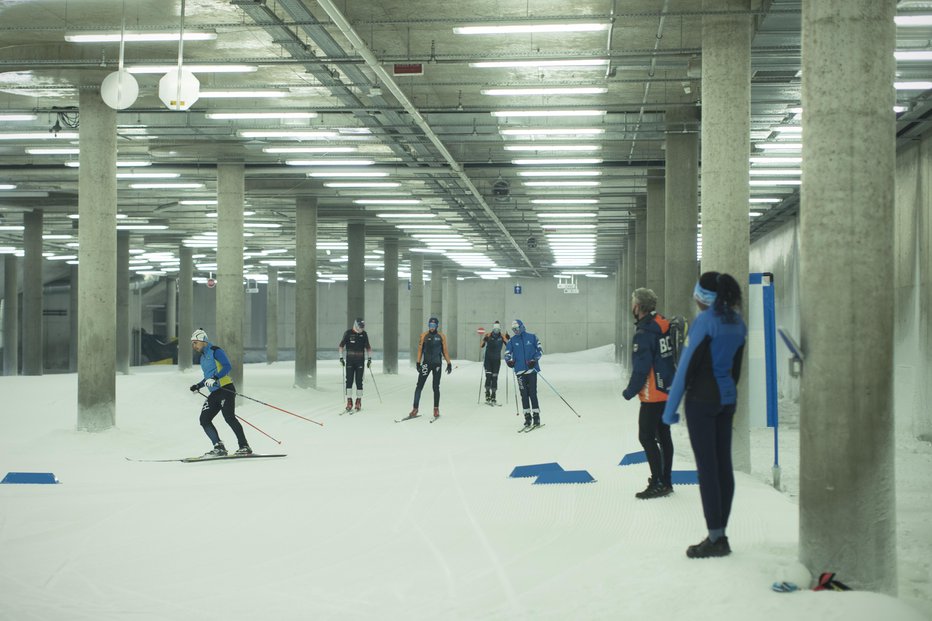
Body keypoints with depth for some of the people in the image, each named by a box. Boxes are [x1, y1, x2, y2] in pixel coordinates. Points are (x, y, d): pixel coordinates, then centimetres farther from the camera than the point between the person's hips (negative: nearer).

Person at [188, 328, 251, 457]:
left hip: (225, 388, -9)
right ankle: (219, 447, 0)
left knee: (229, 417, -19)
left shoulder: (215, 351, -4)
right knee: (204, 420, 0)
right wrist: (198, 386, 24)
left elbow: (228, 366, -16)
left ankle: (245, 447, -18)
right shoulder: (203, 357, 22)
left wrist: (215, 378, -25)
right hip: (214, 393, 9)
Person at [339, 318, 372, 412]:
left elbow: (368, 347, 13)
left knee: (359, 381, 1)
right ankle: (349, 402, 1)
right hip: (350, 361, -1)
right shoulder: (348, 333, -2)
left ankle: (359, 401, 6)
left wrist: (369, 359, 8)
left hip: (360, 361, 1)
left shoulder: (364, 334, 5)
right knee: (349, 380, -3)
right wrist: (341, 357, -2)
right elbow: (341, 346, 4)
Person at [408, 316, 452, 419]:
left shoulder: (441, 336, 3)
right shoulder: (424, 335, 2)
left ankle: (436, 409, 15)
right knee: (419, 386, -5)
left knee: (436, 387, 5)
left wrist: (449, 363, 2)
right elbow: (420, 349, 3)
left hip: (437, 364, 0)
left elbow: (445, 350, 6)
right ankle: (415, 409, -3)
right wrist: (418, 362, -3)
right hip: (426, 363, 0)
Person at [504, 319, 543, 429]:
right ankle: (527, 417, 7)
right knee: (524, 394, 1)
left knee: (533, 393, -6)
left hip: (532, 369, -2)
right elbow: (507, 354, 9)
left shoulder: (532, 337, 5)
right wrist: (509, 361, -13)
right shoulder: (512, 341, 8)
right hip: (520, 371, 2)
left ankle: (536, 416, -2)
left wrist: (535, 360, -8)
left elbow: (540, 349, 7)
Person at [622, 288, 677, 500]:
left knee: (647, 437, -3)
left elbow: (641, 368, -21)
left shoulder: (644, 333, -20)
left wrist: (630, 392, -9)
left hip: (653, 394, -9)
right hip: (668, 390, 9)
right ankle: (665, 482, 21)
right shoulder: (664, 325, 6)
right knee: (663, 436, 14)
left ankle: (658, 484, -3)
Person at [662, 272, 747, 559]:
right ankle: (720, 535, 13)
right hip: (727, 398, 8)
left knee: (707, 467, -5)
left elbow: (687, 365, -15)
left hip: (701, 398, -8)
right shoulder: (737, 322, 8)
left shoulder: (705, 321, -15)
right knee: (724, 464, 8)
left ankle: (715, 538, -4)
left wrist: (671, 407, -11)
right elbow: (736, 368, 14)